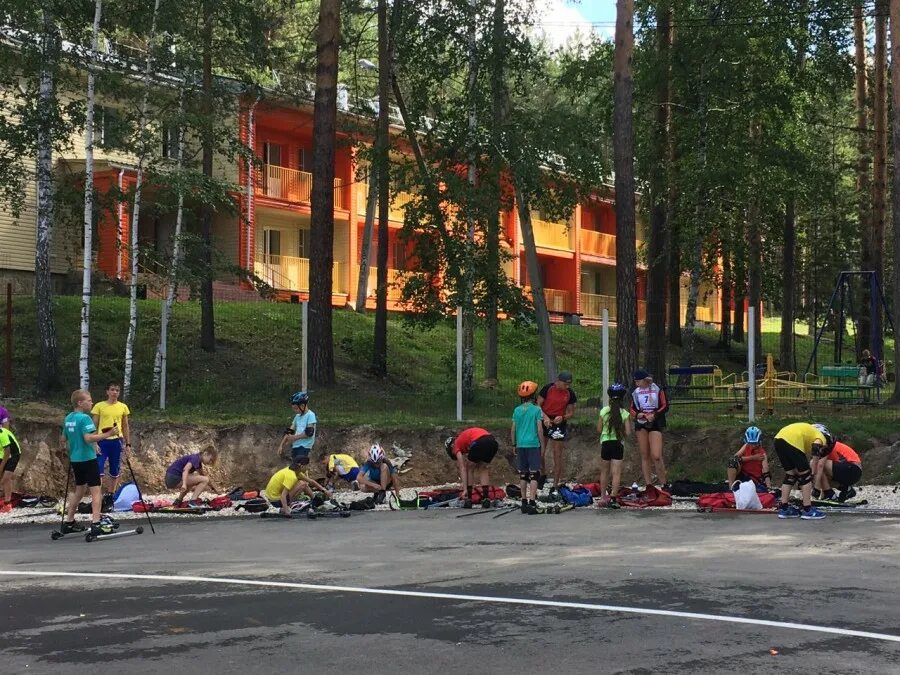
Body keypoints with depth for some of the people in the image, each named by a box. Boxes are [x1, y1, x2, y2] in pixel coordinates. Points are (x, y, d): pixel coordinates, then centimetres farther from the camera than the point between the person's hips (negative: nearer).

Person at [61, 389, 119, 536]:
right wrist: (107, 434, -23)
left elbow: (64, 439, 19)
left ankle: (68, 522, 23)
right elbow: (89, 438, -26)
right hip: (88, 459, -9)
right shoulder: (84, 418, -15)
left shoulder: (68, 418, 10)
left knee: (79, 490, 20)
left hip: (75, 459, 9)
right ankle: (96, 524, -17)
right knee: (96, 490, -8)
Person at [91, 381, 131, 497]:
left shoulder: (123, 407, 7)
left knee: (115, 471, 9)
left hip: (116, 442, 3)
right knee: (98, 470, -9)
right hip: (102, 441, -3)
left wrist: (128, 444, 9)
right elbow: (94, 426, 0)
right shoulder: (99, 406, -1)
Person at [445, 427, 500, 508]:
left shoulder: (457, 444, 18)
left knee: (469, 468, 17)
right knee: (484, 469, 25)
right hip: (493, 441, 6)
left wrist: (465, 489, 9)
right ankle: (486, 499, 19)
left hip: (480, 442, -6)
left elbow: (462, 468, 10)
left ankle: (468, 499, 16)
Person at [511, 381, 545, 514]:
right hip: (533, 445, -4)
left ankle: (524, 503, 14)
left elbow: (513, 429, 8)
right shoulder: (536, 410, -6)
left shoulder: (517, 410, 5)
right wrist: (543, 446, 2)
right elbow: (540, 429, -7)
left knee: (523, 475, 11)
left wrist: (514, 444, 19)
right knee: (534, 474, -2)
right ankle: (532, 502, -9)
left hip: (521, 445, 4)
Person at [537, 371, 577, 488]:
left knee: (557, 455, 2)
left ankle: (556, 483, 8)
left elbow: (571, 412, 5)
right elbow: (538, 405, -5)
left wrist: (562, 417, -16)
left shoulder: (570, 394, -2)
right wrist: (545, 417, -21)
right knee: (540, 453, 1)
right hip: (545, 422, -1)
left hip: (559, 424, 1)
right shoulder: (548, 388, -9)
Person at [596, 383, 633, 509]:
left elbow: (599, 429, 3)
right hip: (618, 443, -2)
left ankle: (603, 497, 21)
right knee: (616, 473, -2)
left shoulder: (604, 411, -2)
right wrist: (632, 429, 12)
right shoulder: (625, 413, -6)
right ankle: (612, 498, -11)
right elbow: (628, 432, -10)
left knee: (604, 471, 16)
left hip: (605, 443, 2)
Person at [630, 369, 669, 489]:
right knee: (644, 456, 5)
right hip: (641, 424, 5)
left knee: (656, 456, -14)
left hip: (655, 424, -4)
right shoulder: (636, 392, 10)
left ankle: (665, 484, -3)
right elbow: (632, 409, 14)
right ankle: (648, 485, 9)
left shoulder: (657, 390, -2)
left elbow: (665, 407, -3)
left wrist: (654, 415, -16)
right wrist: (637, 414, -9)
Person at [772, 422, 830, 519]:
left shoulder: (811, 432, 36)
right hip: (792, 441, -8)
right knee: (806, 475, 5)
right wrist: (812, 473, -5)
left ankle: (784, 508, 22)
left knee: (790, 475, 20)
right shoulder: (821, 438, 14)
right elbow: (815, 447, -9)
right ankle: (808, 510, 7)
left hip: (779, 439, 8)